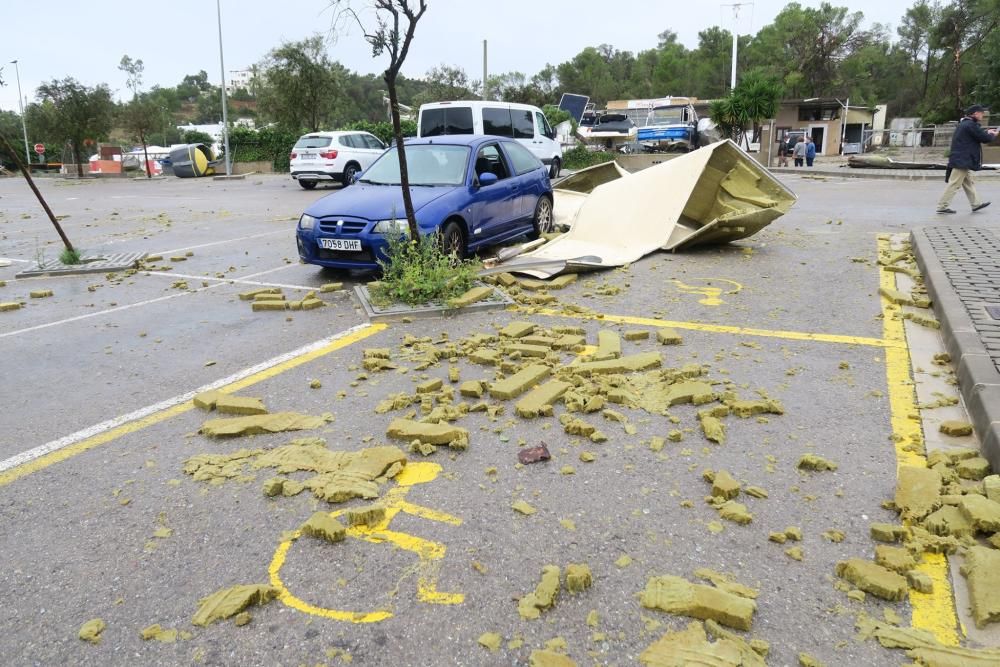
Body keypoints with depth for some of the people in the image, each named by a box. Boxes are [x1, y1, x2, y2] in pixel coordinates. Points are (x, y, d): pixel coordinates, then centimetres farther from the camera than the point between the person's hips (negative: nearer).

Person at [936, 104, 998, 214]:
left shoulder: (964, 123, 14)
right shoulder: (971, 125, -16)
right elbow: (985, 139, -12)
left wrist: (987, 132, 24)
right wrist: (993, 135, 7)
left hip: (962, 159, 11)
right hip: (963, 160, -11)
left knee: (969, 182, 17)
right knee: (954, 184, -7)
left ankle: (976, 203, 25)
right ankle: (942, 206, -4)